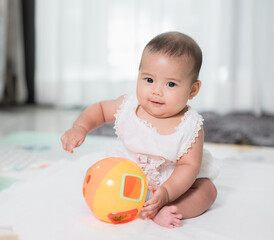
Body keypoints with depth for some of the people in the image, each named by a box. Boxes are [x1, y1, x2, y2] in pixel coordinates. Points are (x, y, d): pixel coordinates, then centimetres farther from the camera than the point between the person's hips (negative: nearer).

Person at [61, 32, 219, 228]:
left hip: (178, 179, -2)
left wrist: (166, 192, -43)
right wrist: (80, 128, -20)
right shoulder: (129, 106, -20)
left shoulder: (190, 126, -27)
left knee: (207, 190, -22)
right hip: (135, 175, 2)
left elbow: (189, 166, -27)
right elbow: (100, 109, -1)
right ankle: (153, 211, -27)